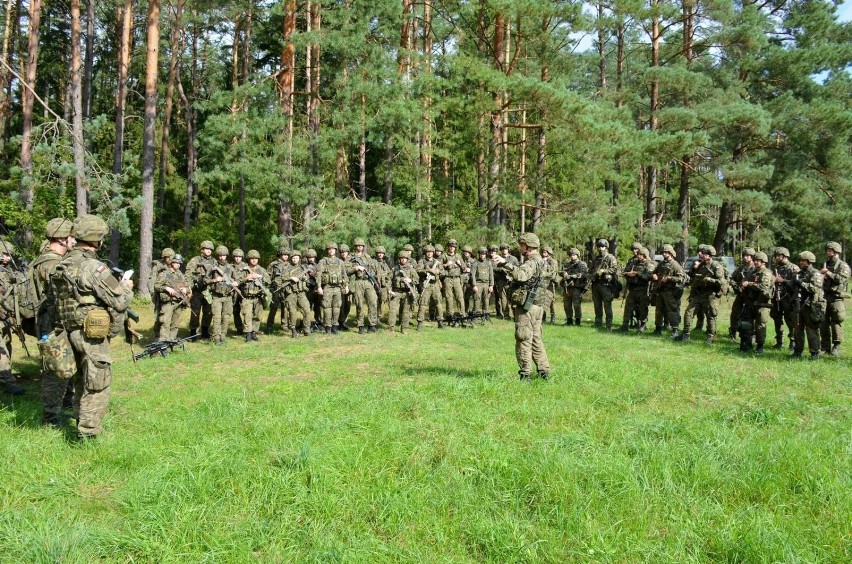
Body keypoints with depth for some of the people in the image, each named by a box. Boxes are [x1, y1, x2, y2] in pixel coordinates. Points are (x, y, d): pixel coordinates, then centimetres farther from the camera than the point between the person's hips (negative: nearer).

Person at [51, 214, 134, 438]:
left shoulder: (62, 265, 6)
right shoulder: (94, 267, -20)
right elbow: (119, 302, -19)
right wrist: (126, 287, 2)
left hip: (70, 331, 9)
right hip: (92, 334, -8)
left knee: (81, 382, 22)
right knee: (96, 387, 1)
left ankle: (81, 424, 35)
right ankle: (88, 435, 4)